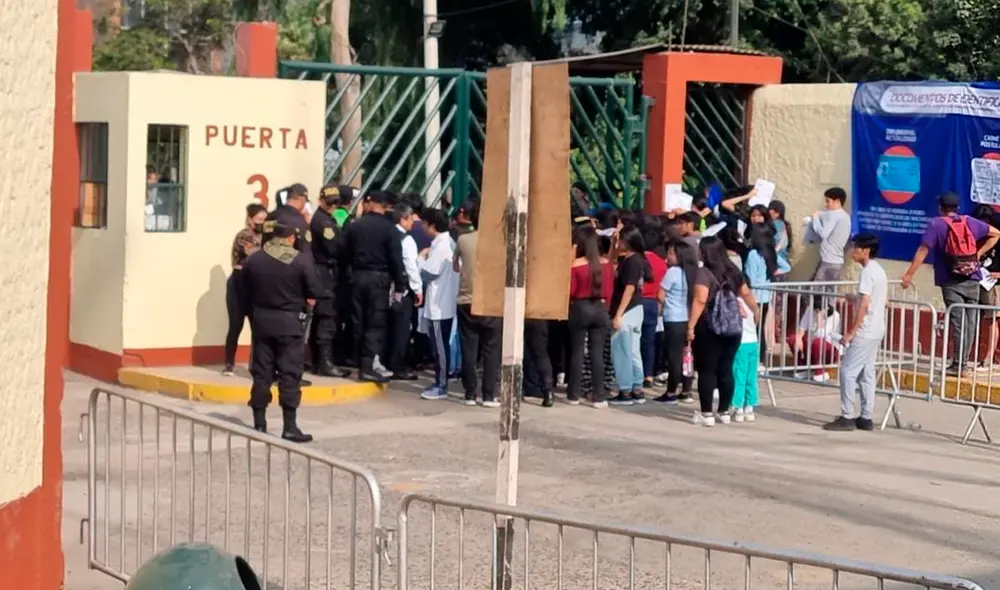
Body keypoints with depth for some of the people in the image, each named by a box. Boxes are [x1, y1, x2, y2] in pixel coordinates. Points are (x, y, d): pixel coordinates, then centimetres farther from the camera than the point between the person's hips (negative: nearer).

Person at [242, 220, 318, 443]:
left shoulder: (253, 259, -1)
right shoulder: (300, 260, -12)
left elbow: (247, 291, 4)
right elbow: (312, 293, -6)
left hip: (261, 321, 4)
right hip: (289, 322, -4)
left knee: (262, 373, 9)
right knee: (290, 374, 0)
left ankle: (259, 424, 13)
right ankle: (289, 427, -2)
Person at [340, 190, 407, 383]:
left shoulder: (354, 226, 5)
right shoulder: (389, 228, -7)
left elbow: (345, 255, 8)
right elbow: (396, 259, -9)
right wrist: (399, 286, -5)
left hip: (358, 277, 4)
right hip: (378, 278, -4)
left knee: (359, 322, 9)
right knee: (376, 323, -2)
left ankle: (361, 365, 12)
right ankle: (368, 366, -9)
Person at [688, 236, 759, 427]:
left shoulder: (704, 273, -11)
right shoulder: (733, 271, 10)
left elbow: (700, 300, -22)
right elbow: (746, 293, 23)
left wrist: (691, 326, -21)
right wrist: (756, 311, 40)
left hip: (709, 328, -6)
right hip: (733, 327, 6)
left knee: (707, 371, 0)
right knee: (726, 370, 12)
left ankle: (707, 414, -1)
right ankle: (724, 412, 18)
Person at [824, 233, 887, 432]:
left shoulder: (867, 272, -16)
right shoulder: (879, 270, 13)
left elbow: (864, 305, -20)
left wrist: (851, 332, -17)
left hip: (865, 331, -10)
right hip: (876, 330, 10)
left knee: (848, 371, -7)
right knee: (866, 374, 11)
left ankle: (847, 417, -7)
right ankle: (866, 418, 12)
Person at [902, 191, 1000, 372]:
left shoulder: (936, 224, -4)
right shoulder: (970, 222, 10)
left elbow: (923, 250, -11)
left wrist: (909, 275, -9)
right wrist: (979, 254, 15)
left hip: (951, 282, -3)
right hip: (972, 280, 3)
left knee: (958, 322, -4)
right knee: (969, 322, 8)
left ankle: (958, 364, -7)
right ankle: (963, 362, 11)